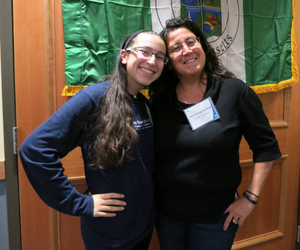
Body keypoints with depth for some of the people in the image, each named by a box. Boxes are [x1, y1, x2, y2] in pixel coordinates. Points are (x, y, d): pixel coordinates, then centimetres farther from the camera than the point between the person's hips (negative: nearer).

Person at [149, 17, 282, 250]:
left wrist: (250, 198, -8)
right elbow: (152, 154, 6)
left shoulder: (235, 91, -10)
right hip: (166, 213, 3)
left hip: (216, 217, -2)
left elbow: (266, 147, -6)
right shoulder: (160, 101, -3)